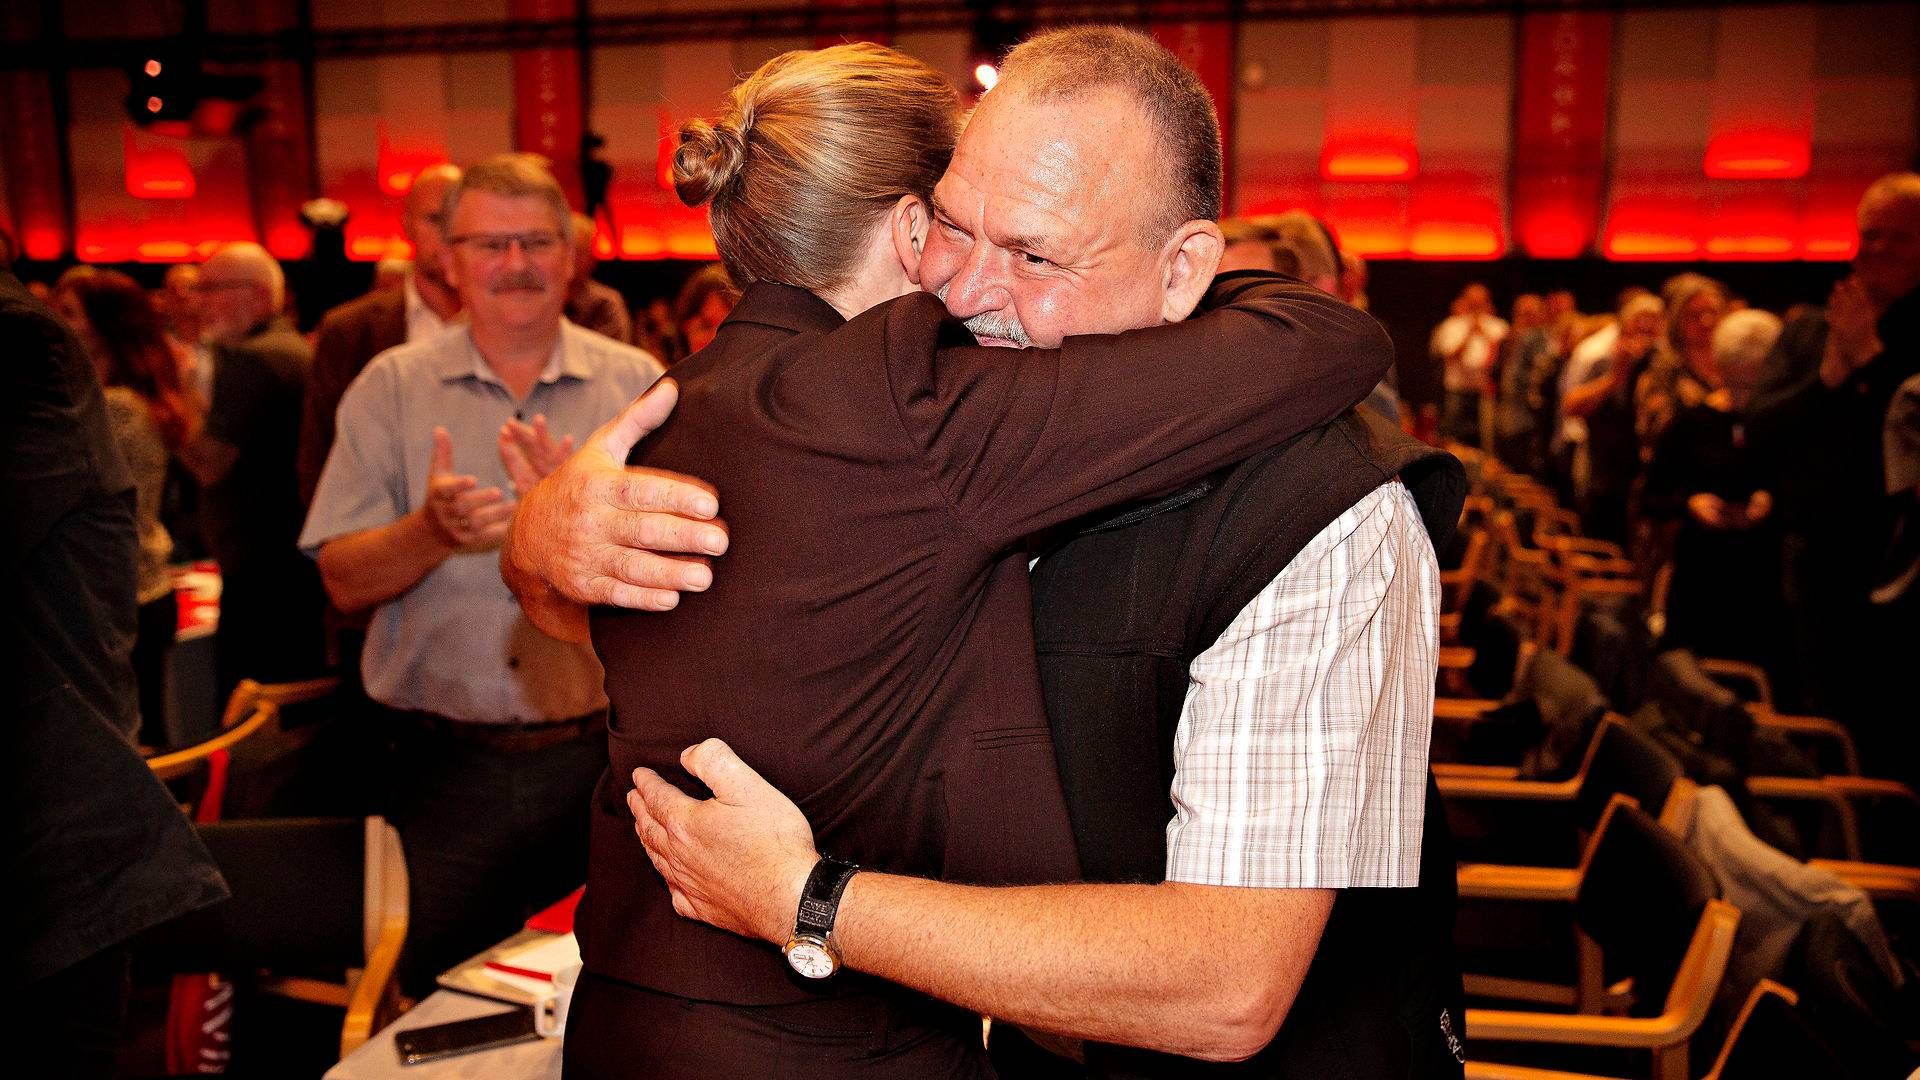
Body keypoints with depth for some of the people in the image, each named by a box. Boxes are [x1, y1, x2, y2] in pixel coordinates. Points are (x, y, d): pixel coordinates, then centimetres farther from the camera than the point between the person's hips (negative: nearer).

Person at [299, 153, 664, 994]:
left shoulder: (639, 385, 2)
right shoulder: (391, 386, 4)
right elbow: (345, 581, -1)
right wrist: (431, 532, -21)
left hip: (603, 755, 0)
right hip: (449, 766, 1)